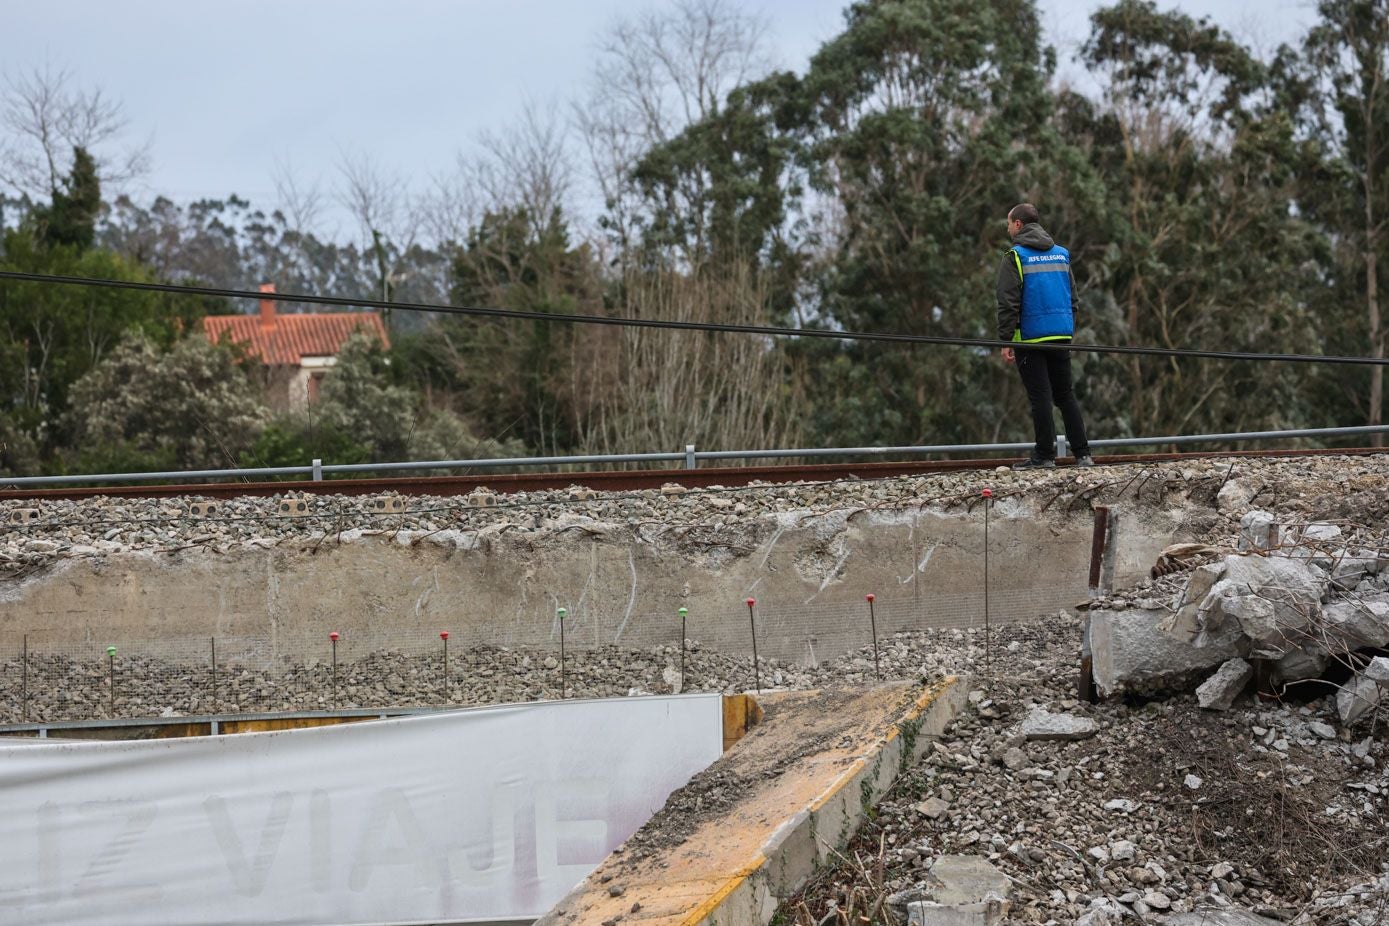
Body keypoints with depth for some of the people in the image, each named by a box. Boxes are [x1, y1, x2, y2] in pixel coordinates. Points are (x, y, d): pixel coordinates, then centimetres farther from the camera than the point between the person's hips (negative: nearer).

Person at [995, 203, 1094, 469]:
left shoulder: (1015, 257, -7)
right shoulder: (1061, 254, 14)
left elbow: (1008, 304, -12)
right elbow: (1072, 298, 18)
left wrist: (1005, 340, -10)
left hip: (1030, 337, -6)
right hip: (1061, 335, 6)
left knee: (1040, 397, -2)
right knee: (1066, 395, 11)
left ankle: (1045, 455, 2)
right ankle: (1083, 454, 7)